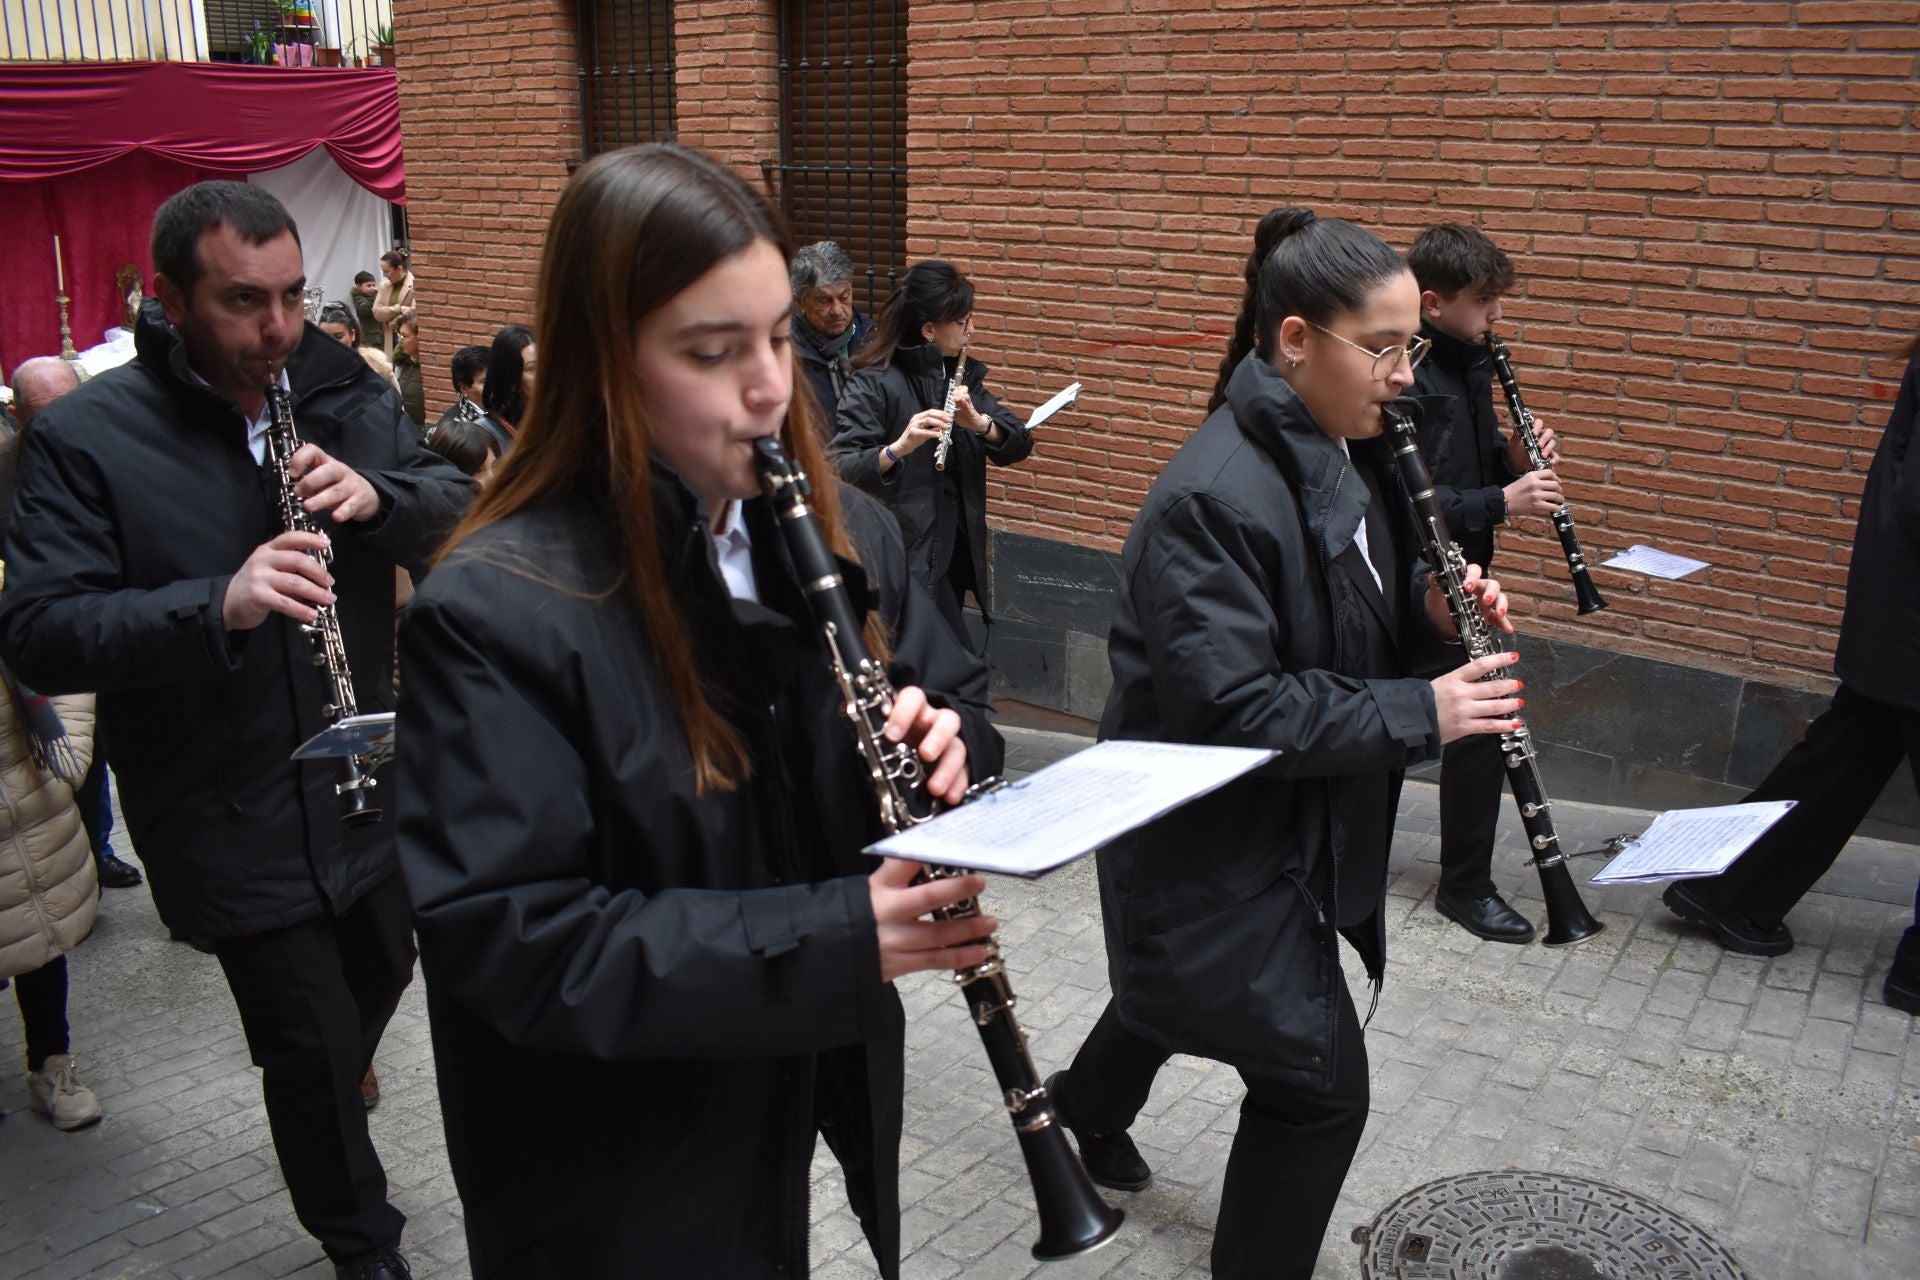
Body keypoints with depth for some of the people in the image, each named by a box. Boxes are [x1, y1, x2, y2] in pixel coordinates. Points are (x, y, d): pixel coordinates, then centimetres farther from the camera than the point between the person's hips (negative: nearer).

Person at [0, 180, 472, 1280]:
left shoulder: (345, 391, 1)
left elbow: (461, 511, -1)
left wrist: (377, 495, -23)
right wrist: (215, 604, -35)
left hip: (372, 785, 5)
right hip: (236, 825, -4)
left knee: (381, 972, 27)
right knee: (314, 1054, 6)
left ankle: (337, 1071, 63)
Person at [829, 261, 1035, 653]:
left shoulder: (961, 374, 8)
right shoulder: (874, 384, -14)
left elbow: (1019, 444, 2)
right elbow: (840, 470, -22)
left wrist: (979, 422, -18)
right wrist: (898, 448, -38)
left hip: (957, 547, 7)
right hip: (909, 553, -7)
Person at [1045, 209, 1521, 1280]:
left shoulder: (1350, 453, 1)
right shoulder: (1211, 498, -28)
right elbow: (1230, 710, -31)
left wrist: (1432, 607, -8)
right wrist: (1420, 711, -27)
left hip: (1300, 819, 10)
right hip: (1214, 840, -9)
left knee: (1188, 985, 30)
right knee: (1320, 1079, -2)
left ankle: (1089, 1111, 58)